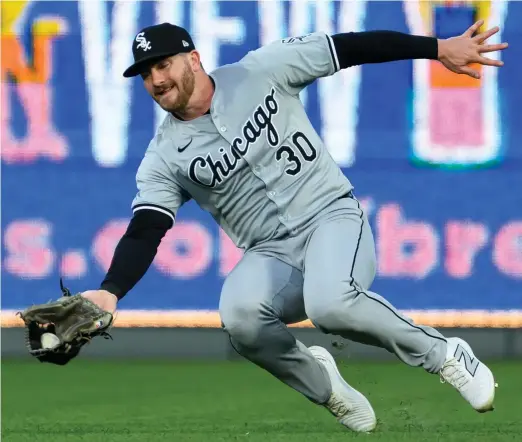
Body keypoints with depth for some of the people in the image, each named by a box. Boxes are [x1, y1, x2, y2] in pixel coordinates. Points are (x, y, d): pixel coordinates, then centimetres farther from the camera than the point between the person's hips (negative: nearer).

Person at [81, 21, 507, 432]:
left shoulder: (261, 71, -2)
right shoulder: (165, 156, 2)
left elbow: (351, 48, -3)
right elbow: (144, 233, -8)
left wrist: (439, 48, -10)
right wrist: (109, 292, -27)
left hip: (332, 216, -2)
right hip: (271, 255, 3)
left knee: (328, 302, -35)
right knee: (241, 316, -31)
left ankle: (441, 354, -11)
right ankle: (321, 384, -2)